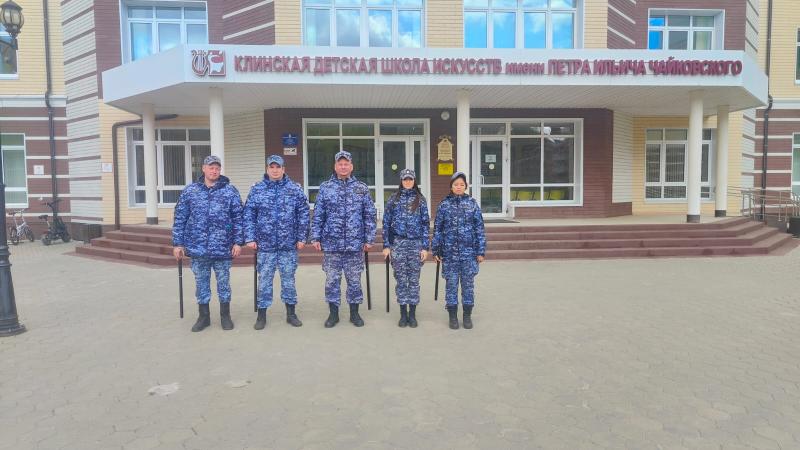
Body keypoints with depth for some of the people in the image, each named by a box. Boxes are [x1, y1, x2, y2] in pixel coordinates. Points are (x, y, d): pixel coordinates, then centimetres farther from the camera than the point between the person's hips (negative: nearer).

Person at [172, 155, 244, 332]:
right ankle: (204, 316, 26)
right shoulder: (189, 191, 4)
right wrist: (178, 243, 2)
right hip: (198, 248, 2)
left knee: (223, 282, 9)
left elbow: (238, 218, 0)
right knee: (201, 283, 12)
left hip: (223, 248, -1)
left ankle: (225, 316, 24)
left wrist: (238, 242, -5)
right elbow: (180, 219, 5)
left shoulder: (230, 191, 0)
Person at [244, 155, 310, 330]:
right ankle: (261, 315, 18)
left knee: (288, 279, 9)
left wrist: (301, 238, -3)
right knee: (264, 280, 7)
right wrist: (250, 238, -4)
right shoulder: (256, 190, 3)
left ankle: (291, 313, 21)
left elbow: (303, 214, 1)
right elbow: (249, 215, 3)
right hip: (265, 244, 0)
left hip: (289, 244, 0)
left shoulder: (295, 189, 2)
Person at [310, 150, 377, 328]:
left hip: (355, 244, 0)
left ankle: (354, 312, 23)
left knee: (354, 279, 9)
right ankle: (333, 313, 20)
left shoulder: (362, 188, 4)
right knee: (332, 279, 6)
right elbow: (318, 215, 4)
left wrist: (369, 239, -1)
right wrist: (316, 238, -1)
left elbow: (370, 216, 4)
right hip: (331, 244, 0)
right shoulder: (325, 188, 3)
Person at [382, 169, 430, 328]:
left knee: (414, 279, 4)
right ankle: (403, 314, 13)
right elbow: (386, 222, 5)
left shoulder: (420, 199, 5)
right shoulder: (393, 199, 6)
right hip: (398, 243, 0)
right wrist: (386, 245, 0)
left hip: (416, 243, 0)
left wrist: (425, 247, -3)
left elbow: (426, 224, 3)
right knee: (401, 279, 4)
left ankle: (412, 314, 13)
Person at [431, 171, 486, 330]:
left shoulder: (472, 204, 2)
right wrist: (436, 251, 1)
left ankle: (467, 316, 20)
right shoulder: (444, 205, 2)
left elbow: (479, 229, 3)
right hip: (449, 252, 0)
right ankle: (453, 316, 17)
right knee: (451, 284, 5)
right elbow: (437, 229, 4)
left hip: (468, 252, 0)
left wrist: (481, 251, -1)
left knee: (468, 283, 7)